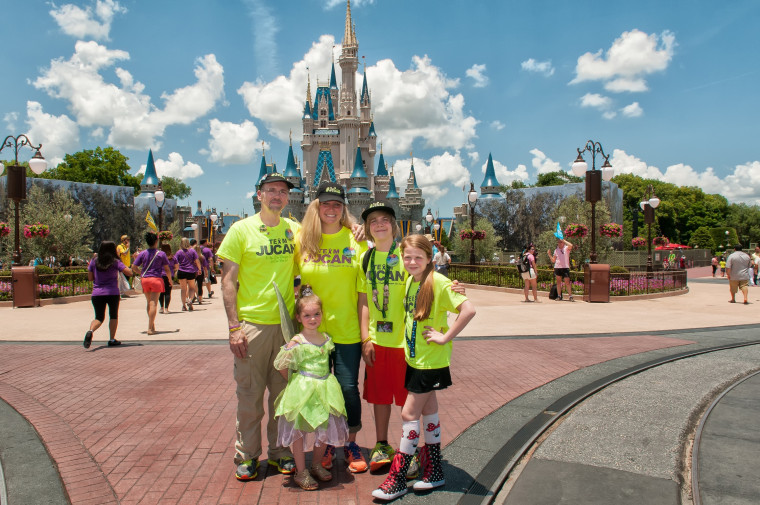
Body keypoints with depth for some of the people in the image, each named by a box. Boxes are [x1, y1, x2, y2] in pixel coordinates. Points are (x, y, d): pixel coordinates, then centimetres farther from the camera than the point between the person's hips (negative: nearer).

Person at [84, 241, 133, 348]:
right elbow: (129, 272, -11)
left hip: (97, 294, 3)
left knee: (99, 317, 11)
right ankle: (112, 339, 16)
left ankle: (90, 331, -19)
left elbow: (90, 278, 9)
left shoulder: (94, 261, 4)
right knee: (113, 316, 15)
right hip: (112, 293, -2)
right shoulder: (115, 262, -6)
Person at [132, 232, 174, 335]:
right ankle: (150, 328, -11)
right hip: (156, 279, -4)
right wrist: (170, 281, 12)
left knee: (148, 303, 17)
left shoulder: (143, 253, 4)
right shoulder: (161, 254, -3)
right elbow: (167, 269, -1)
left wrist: (141, 274, 18)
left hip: (145, 279, 4)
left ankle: (152, 325, 26)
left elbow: (134, 266, 3)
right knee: (153, 303, -6)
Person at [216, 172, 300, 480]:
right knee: (249, 394, 6)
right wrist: (234, 326, -11)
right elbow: (228, 280, -4)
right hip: (251, 324, -3)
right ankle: (247, 455, 23)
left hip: (287, 323, 3)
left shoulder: (294, 230, 6)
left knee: (283, 392, 12)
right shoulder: (241, 230, -2)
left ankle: (281, 451, 28)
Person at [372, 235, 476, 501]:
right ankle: (434, 471, 29)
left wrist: (446, 337, -22)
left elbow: (469, 310, -28)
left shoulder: (438, 282, -19)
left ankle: (397, 479, 8)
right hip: (414, 357, 8)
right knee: (428, 410, 16)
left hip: (431, 360, -8)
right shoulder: (410, 280, 5)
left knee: (409, 413, -4)